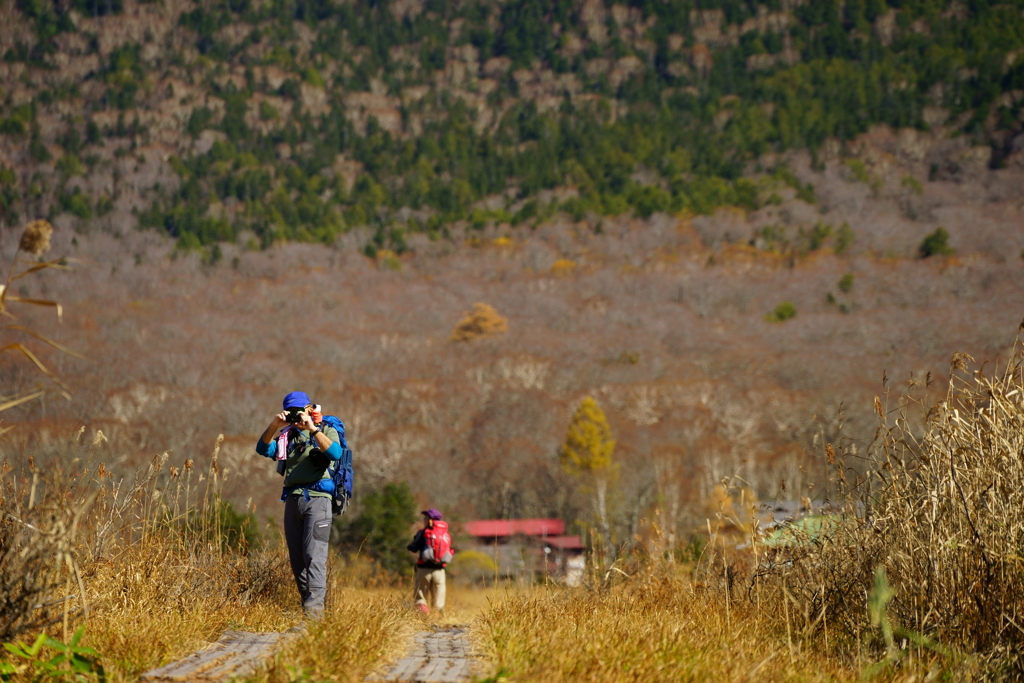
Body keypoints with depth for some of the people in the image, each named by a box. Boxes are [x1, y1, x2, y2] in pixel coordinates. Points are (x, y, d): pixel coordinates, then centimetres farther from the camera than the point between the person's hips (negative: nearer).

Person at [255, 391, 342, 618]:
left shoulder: (326, 431, 7)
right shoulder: (288, 435, 19)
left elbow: (335, 453, -14)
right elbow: (263, 449, 5)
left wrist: (312, 429, -19)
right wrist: (274, 426, -8)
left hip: (317, 497, -6)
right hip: (293, 499, 6)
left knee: (313, 554, -16)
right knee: (296, 557, 3)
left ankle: (315, 607, -23)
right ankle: (306, 604, 6)